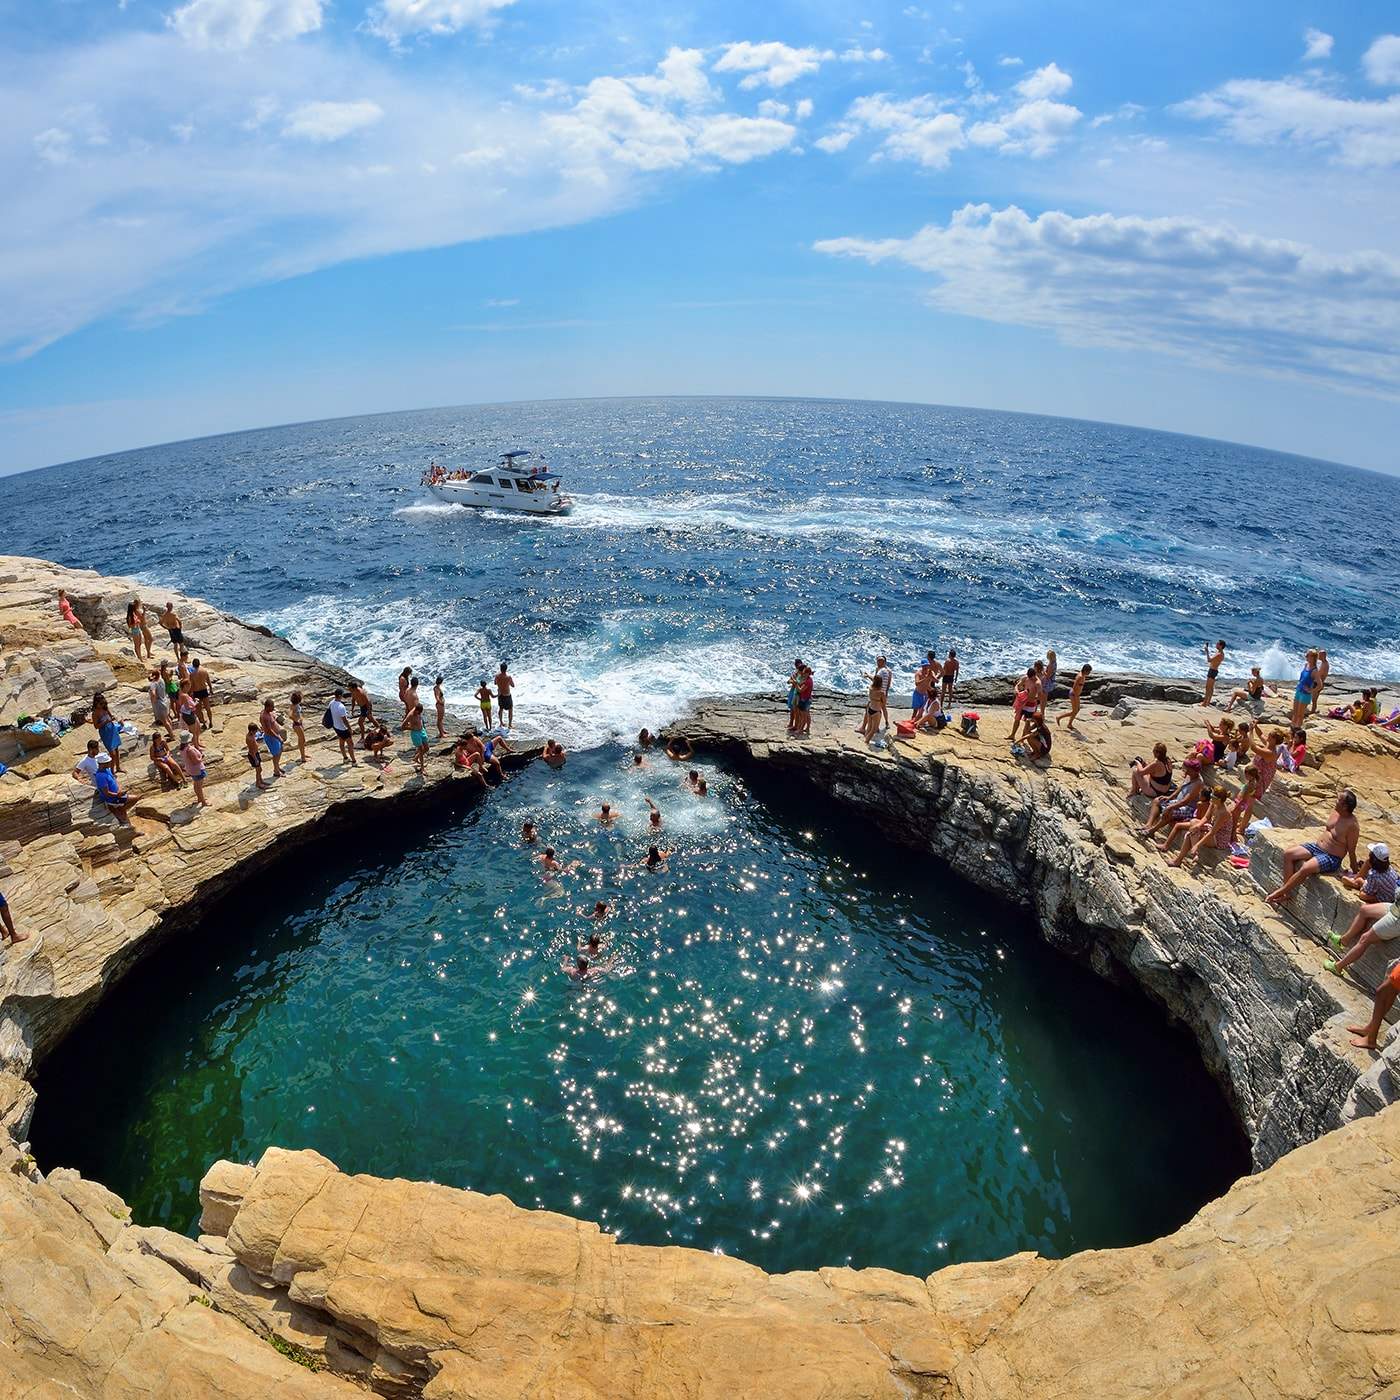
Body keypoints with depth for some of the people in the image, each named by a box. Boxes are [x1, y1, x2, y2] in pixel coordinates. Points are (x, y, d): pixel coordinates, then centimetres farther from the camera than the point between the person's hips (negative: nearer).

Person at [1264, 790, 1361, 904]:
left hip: (1331, 858, -8)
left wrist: (1355, 872, -6)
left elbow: (1351, 851, -14)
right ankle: (1287, 892, -7)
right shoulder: (1336, 813, 1)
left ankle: (1281, 892, -15)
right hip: (1316, 846, 8)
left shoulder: (1352, 825, -20)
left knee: (1305, 868, -30)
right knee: (1288, 854, -8)